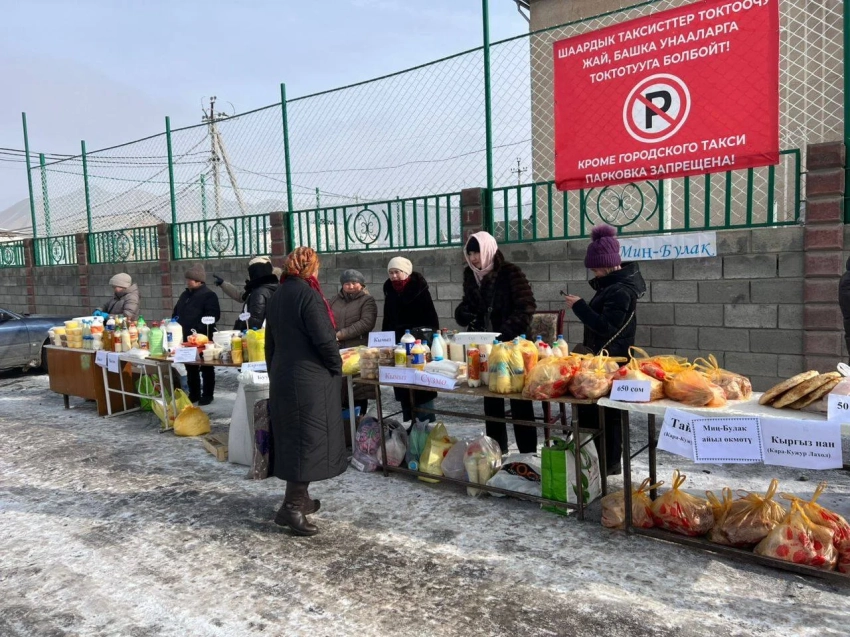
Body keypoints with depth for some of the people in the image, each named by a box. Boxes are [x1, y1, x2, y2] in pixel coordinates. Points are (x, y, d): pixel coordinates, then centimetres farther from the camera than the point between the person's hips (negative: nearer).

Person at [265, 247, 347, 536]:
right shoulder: (309, 295, -15)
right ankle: (292, 507, -4)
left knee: (292, 436, 15)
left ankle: (299, 497, 26)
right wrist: (337, 367, -4)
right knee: (309, 439, -4)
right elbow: (325, 339, -20)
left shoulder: (278, 296, 12)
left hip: (283, 377, 9)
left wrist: (274, 372, 23)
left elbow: (270, 340, 16)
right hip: (310, 379, -9)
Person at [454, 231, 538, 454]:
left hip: (511, 344, -6)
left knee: (519, 399, 2)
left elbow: (526, 308, -16)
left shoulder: (510, 273, -11)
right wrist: (463, 313, -6)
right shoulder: (470, 275, 7)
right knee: (491, 398, 13)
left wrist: (503, 333, -24)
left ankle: (528, 452, 11)